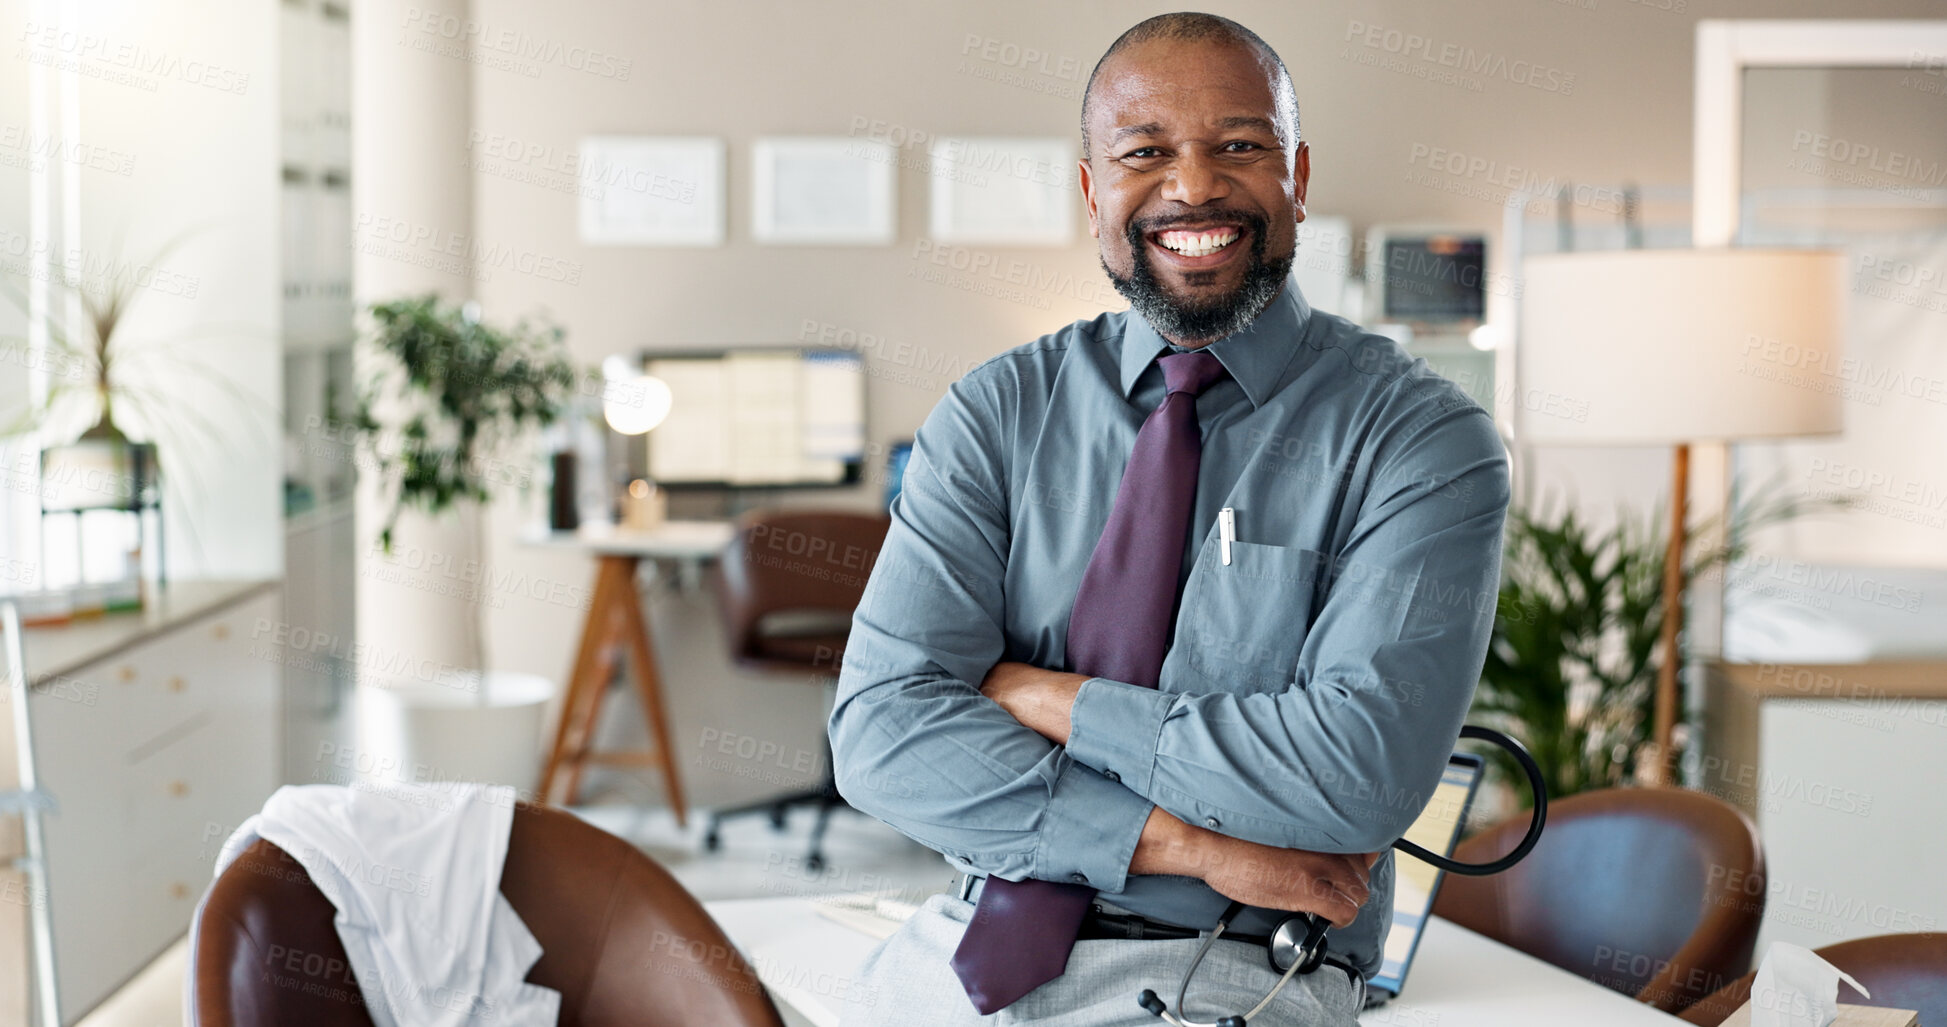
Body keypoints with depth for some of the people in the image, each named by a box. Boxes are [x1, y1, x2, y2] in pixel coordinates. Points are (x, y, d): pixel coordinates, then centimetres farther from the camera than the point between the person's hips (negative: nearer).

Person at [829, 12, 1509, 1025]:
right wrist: (1191, 842, -16)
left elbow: (1361, 769, -18)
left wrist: (1044, 698, -11)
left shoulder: (1421, 437, -5)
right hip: (973, 944, 2)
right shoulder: (994, 413, 4)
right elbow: (882, 724, -7)